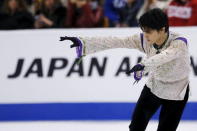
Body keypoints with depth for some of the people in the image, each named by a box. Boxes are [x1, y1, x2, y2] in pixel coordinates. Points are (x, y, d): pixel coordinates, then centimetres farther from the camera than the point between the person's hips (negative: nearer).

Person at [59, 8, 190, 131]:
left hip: (175, 94, -5)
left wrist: (144, 64, -70)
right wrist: (83, 43, -31)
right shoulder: (144, 40, -18)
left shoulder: (179, 42, -31)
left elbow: (167, 55, -51)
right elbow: (116, 42, -23)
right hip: (153, 86, 5)